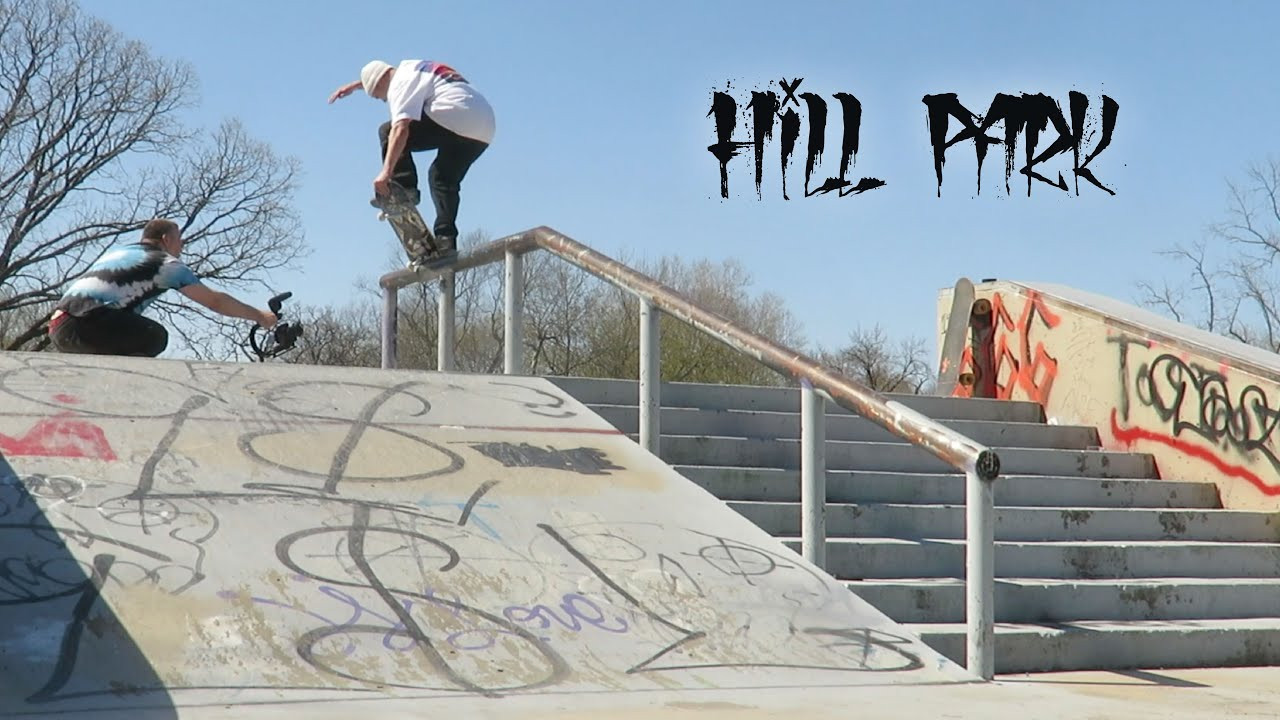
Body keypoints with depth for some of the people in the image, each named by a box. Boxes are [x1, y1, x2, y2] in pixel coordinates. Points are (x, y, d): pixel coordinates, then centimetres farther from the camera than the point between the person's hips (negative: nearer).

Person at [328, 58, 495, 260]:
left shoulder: (401, 84, -1)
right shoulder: (409, 67, 26)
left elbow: (401, 129, -16)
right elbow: (380, 74, 50)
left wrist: (386, 171, -20)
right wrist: (354, 85, 56)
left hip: (454, 120, -10)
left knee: (389, 132, 2)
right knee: (443, 179, 19)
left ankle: (403, 188, -8)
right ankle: (446, 240, 9)